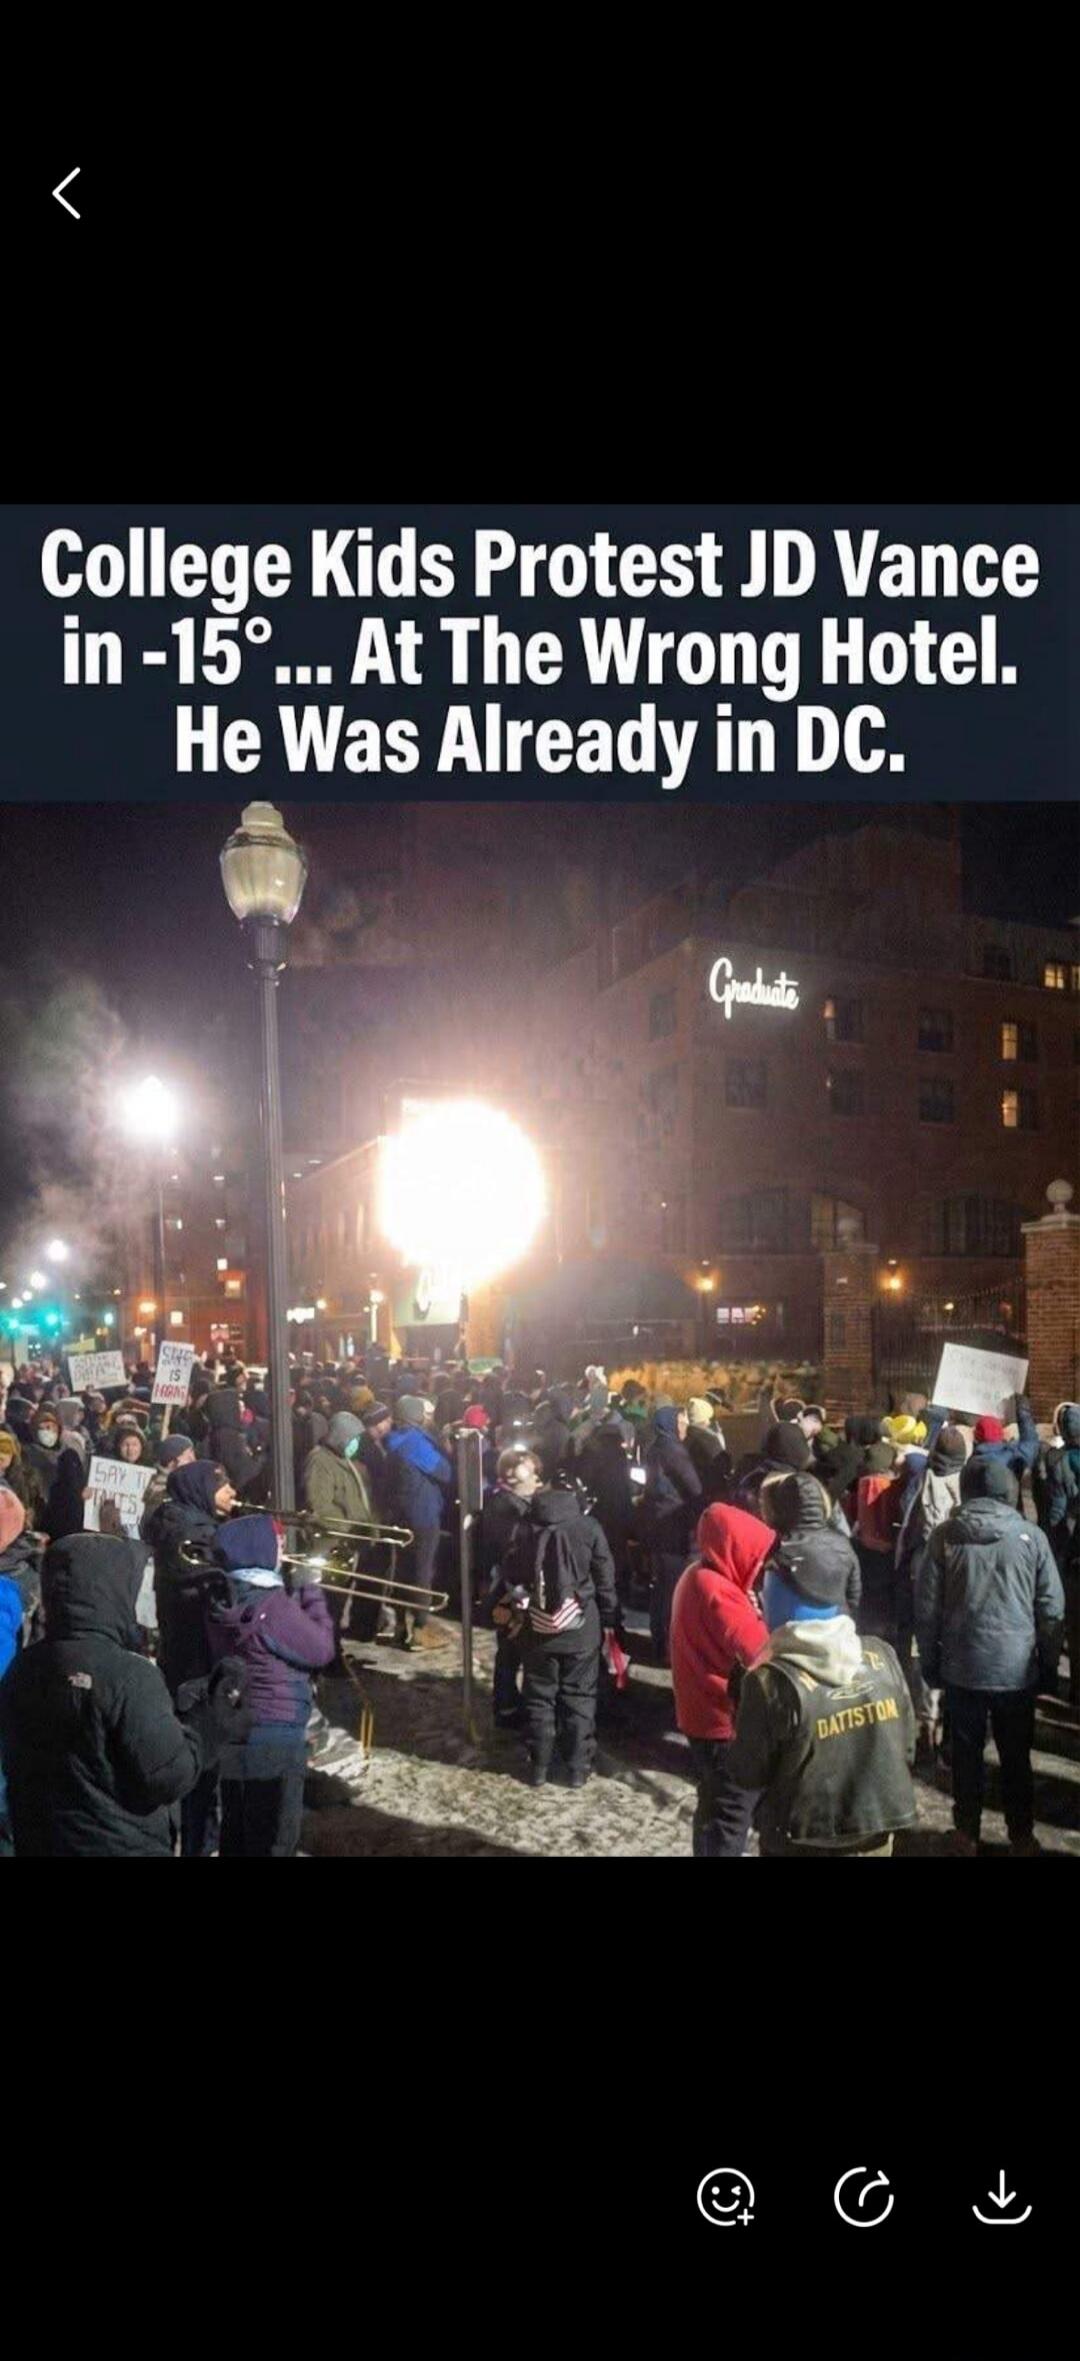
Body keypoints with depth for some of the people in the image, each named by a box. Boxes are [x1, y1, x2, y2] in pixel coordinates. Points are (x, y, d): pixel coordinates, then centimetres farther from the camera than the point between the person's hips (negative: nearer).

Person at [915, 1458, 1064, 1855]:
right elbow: (1052, 1609, -3)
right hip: (1017, 1669, 0)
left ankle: (967, 1835, 24)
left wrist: (930, 1663, 8)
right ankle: (1021, 1836, 28)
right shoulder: (1031, 1536, -7)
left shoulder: (945, 1537, -6)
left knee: (966, 1754, 14)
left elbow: (927, 1607, -3)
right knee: (1016, 1757, 16)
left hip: (962, 1667, 0)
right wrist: (1049, 1667, 9)